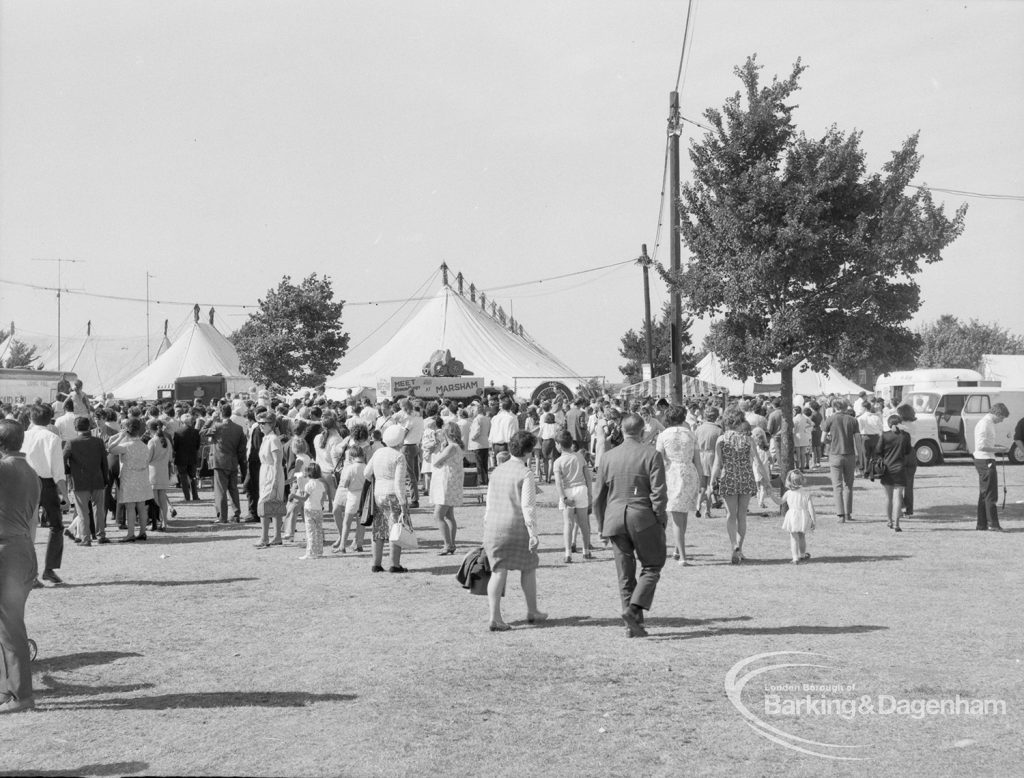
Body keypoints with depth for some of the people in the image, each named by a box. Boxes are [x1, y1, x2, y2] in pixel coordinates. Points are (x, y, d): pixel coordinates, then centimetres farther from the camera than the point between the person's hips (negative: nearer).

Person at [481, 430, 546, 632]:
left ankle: (495, 618, -4)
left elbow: (489, 504, 13)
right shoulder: (526, 474, -10)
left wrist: (487, 530, 20)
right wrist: (533, 533, -15)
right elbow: (528, 506, -16)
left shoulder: (497, 471, 9)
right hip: (518, 528, -5)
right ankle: (532, 612, 27)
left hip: (495, 527, 5)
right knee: (528, 568, 15)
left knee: (498, 571, 3)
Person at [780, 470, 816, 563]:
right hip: (803, 518, 1)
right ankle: (802, 555, 37)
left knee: (793, 538, 6)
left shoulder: (788, 493, -5)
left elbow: (781, 502, 12)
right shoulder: (806, 495, -7)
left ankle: (795, 558, 0)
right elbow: (811, 509, -8)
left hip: (792, 518, -1)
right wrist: (813, 521, 0)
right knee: (802, 537, 21)